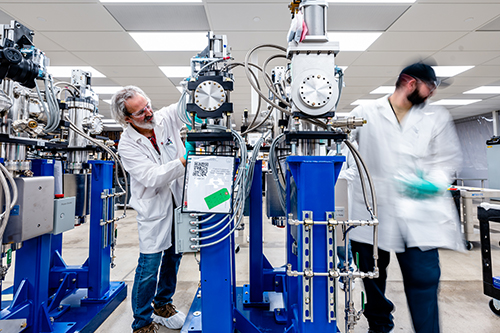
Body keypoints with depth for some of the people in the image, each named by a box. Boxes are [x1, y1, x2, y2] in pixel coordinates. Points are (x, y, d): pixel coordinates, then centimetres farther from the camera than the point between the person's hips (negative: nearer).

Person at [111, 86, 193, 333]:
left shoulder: (166, 117, -4)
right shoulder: (127, 145, -15)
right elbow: (152, 178, -24)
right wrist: (184, 161, -31)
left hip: (179, 200, 5)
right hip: (154, 207, -5)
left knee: (173, 257, 18)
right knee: (149, 265, -1)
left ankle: (162, 304, 42)